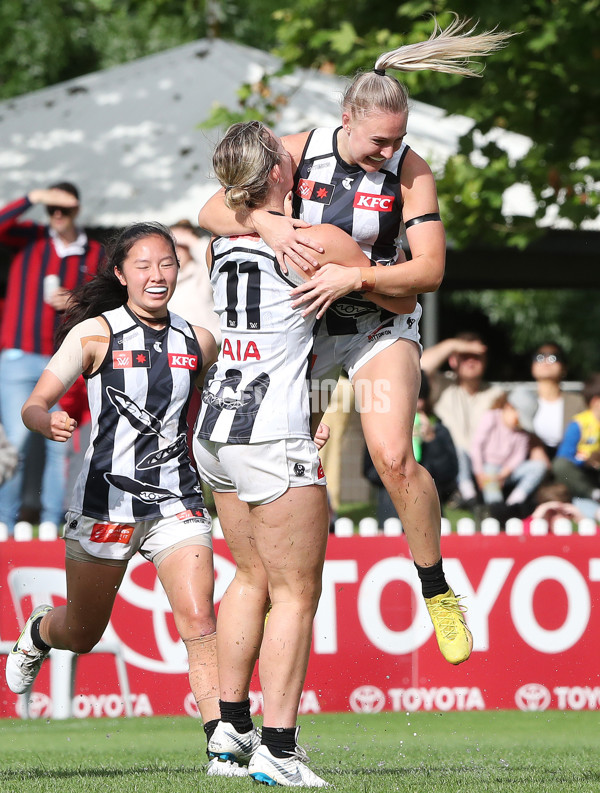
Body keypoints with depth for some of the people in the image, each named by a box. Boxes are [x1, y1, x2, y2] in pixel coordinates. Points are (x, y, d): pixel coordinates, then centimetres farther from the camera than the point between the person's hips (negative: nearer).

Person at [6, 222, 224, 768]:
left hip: (177, 502, 2)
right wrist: (48, 422, -33)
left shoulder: (198, 342, 7)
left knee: (199, 621, -17)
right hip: (105, 500, -2)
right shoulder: (95, 333, -5)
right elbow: (35, 404, -11)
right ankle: (39, 632, 50)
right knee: (83, 635, 14)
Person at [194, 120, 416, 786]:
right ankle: (277, 750, -8)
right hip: (272, 436, -7)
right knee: (296, 592, -3)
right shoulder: (321, 242, -9)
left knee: (252, 578, 19)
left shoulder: (223, 238, 9)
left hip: (215, 431, 7)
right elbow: (404, 299, 5)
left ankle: (231, 726, 20)